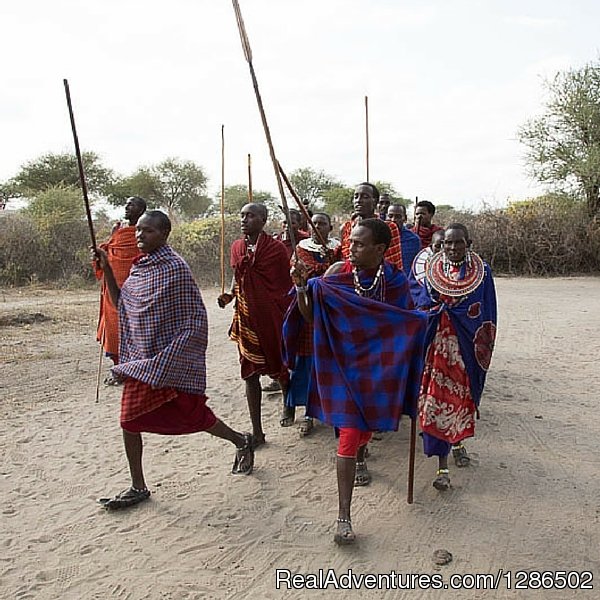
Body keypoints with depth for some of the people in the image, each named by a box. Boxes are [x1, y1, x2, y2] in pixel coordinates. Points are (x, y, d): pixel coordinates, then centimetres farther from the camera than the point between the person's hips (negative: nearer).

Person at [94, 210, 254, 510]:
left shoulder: (175, 267, -16)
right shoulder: (138, 266, 9)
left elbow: (196, 319, -16)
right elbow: (121, 303, 16)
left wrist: (165, 358, -18)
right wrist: (106, 269, 5)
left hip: (173, 360, -7)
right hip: (142, 360, 7)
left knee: (193, 415, 4)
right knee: (130, 420, 6)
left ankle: (241, 441, 32)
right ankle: (138, 487, 21)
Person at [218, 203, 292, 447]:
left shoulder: (276, 248, -9)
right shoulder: (237, 247, 5)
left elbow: (286, 284, -6)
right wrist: (229, 295, 2)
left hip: (273, 315, -4)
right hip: (247, 317, 4)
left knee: (280, 365, 13)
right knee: (250, 372, 3)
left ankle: (287, 402, 46)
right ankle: (257, 431, 11)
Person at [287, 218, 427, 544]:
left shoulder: (395, 280, -8)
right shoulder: (337, 272, -10)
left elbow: (407, 323, 1)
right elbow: (310, 316, -9)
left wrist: (426, 319, -17)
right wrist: (302, 288, -23)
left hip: (378, 364, 2)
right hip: (344, 362, -2)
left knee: (367, 424, 22)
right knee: (349, 434, -8)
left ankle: (360, 449, 60)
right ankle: (344, 517, 0)